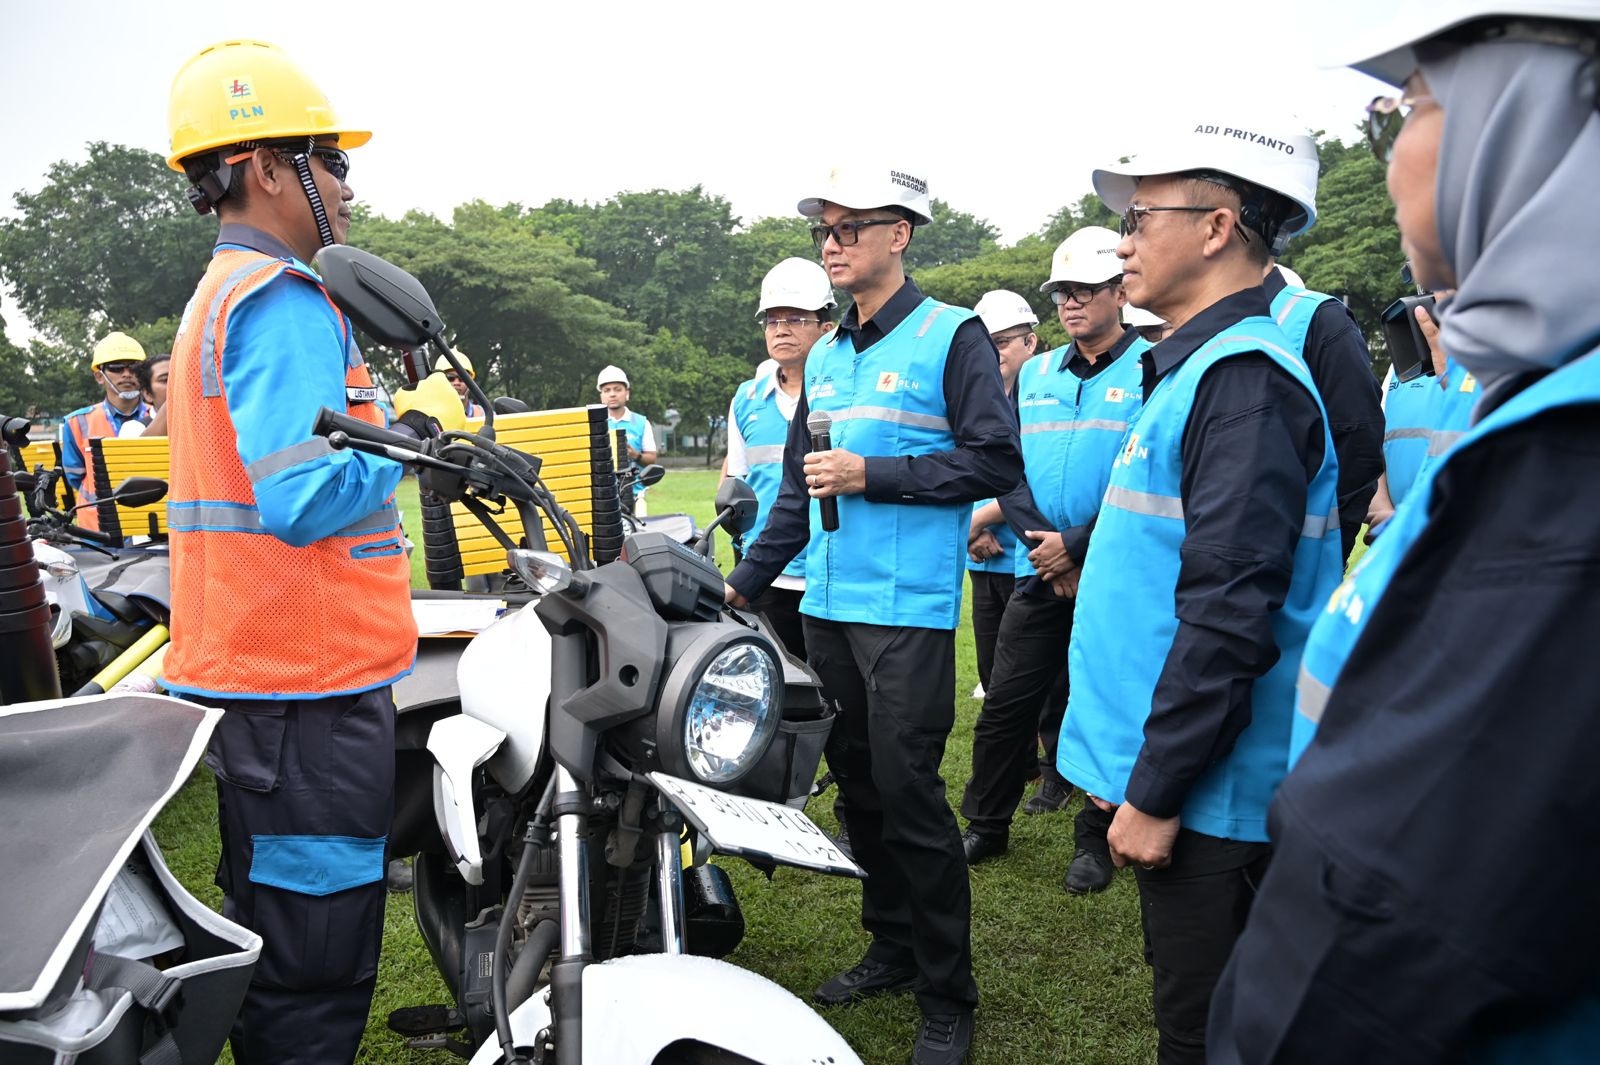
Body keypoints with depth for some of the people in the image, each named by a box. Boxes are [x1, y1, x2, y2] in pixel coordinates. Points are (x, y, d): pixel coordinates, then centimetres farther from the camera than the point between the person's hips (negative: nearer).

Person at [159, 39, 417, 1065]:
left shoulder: (218, 298, 20)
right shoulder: (284, 300, -14)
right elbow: (304, 498, -26)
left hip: (245, 669, 11)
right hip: (310, 680, -11)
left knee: (271, 940, 22)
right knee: (315, 975, -1)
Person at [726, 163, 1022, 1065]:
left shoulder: (953, 336, -3)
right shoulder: (825, 358, 17)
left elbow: (995, 460, -10)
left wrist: (872, 475, -15)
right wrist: (746, 582, 18)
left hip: (910, 609, -7)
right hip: (828, 606, 7)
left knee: (909, 794, -5)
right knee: (859, 787, 13)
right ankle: (893, 949, 30)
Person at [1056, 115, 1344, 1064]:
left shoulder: (1245, 378, -19)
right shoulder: (1198, 365, 13)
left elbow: (1230, 614, -24)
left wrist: (1157, 791, -20)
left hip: (1207, 795, -10)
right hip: (1169, 776, 10)